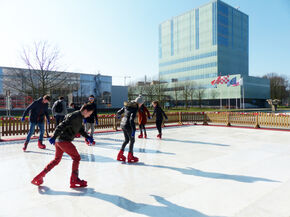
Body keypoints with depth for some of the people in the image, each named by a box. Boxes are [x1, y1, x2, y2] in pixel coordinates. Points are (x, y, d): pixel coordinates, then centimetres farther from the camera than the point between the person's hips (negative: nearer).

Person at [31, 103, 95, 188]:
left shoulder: (79, 117, 13)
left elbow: (81, 129, 25)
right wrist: (54, 137, -28)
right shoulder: (75, 116, -17)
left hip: (59, 140, 10)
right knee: (76, 157, 1)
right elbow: (62, 126, -24)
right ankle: (74, 180, 10)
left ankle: (39, 177, 28)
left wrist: (88, 137, 18)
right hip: (64, 140, -10)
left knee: (56, 160, 21)